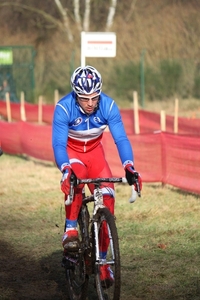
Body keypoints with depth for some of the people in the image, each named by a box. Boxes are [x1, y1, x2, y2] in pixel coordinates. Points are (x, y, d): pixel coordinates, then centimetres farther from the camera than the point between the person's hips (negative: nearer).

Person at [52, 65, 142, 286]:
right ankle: (70, 229, -24)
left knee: (107, 198, -14)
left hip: (95, 152, 2)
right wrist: (66, 169, -51)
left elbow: (121, 139, -26)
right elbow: (58, 144, -33)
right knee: (76, 176, -38)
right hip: (71, 151, -2)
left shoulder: (108, 106, -23)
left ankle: (102, 260, -2)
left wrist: (129, 167, -42)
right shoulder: (63, 108, -29)